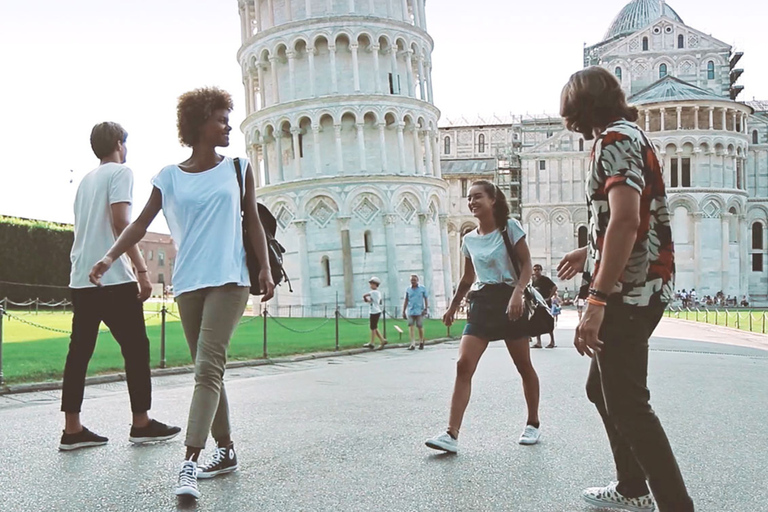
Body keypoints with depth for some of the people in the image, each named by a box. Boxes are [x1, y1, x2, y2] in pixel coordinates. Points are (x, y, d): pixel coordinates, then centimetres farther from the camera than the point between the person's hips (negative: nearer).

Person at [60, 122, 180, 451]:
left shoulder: (85, 180, 20)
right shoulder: (120, 172, -4)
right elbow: (120, 223, -16)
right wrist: (141, 270, -17)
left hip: (80, 279, 8)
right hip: (112, 279, -8)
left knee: (79, 352, 6)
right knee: (136, 349, 0)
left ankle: (72, 430, 8)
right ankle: (141, 424, 5)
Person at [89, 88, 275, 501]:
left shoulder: (238, 169, 9)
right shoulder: (169, 177, 9)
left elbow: (253, 223, 9)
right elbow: (141, 223, 4)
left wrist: (265, 269, -2)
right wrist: (110, 256, -11)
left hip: (229, 281, -2)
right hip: (188, 284, 3)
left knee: (208, 367, -15)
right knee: (207, 371, 9)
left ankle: (189, 463, -20)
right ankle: (226, 450, 21)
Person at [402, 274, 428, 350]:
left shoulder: (423, 289, 3)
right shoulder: (408, 289, 9)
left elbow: (426, 299, 4)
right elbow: (406, 301, 13)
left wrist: (426, 308, -6)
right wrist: (403, 311, 10)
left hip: (419, 311, -2)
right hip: (410, 311, 2)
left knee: (420, 327, 3)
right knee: (411, 326, -9)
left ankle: (421, 343, 20)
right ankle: (413, 344, -13)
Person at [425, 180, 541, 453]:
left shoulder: (509, 227, -3)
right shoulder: (469, 239, 11)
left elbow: (526, 264, -7)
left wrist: (517, 293, -21)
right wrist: (453, 306, 19)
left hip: (508, 300, -4)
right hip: (480, 303, 4)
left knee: (524, 366, 8)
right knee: (463, 365, -11)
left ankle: (533, 424, 29)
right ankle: (452, 434, -14)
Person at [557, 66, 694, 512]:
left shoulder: (616, 140, -13)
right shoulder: (632, 136, 19)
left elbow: (626, 221, -27)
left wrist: (596, 301, -31)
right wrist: (590, 252, 39)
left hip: (628, 292, -11)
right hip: (638, 289, 11)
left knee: (627, 404, -7)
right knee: (603, 388, 19)